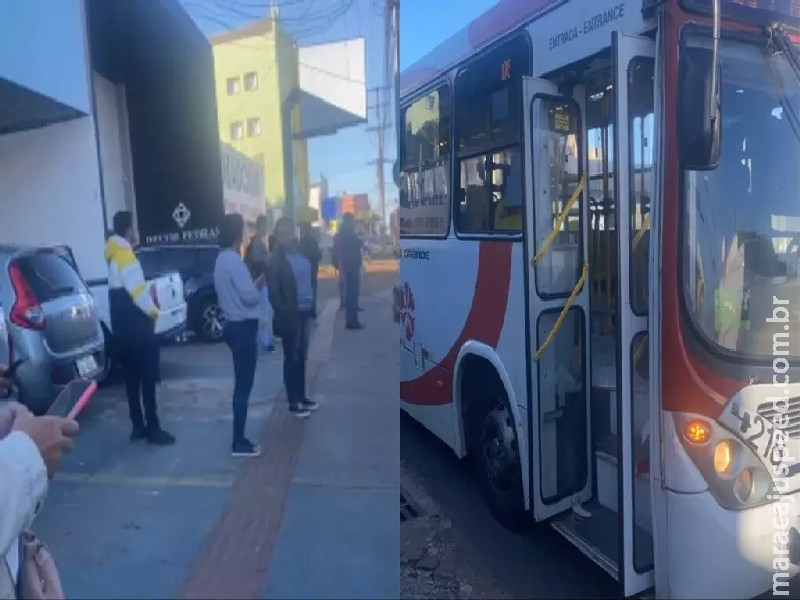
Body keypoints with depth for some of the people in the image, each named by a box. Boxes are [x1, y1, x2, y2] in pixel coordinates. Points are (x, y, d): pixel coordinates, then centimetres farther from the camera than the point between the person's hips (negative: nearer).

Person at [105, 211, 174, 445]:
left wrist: (148, 309, 10)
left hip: (122, 328, 9)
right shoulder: (125, 255, -14)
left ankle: (138, 427, 17)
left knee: (132, 379, 12)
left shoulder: (115, 255, 14)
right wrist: (153, 311, -5)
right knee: (148, 378, -5)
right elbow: (137, 290, -19)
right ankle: (153, 429, -2)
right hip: (136, 328, -9)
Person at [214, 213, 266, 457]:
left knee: (242, 383, 15)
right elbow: (250, 296, -22)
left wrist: (255, 282, 9)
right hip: (244, 327, -10)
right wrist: (260, 282, -3)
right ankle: (239, 442, 4)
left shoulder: (223, 259, 13)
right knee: (244, 385, -3)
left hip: (235, 325, 10)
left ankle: (239, 438, 22)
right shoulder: (233, 260, -18)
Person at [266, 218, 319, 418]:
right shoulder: (275, 261, -10)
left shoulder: (299, 254, 6)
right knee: (292, 359, 5)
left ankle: (301, 396, 30)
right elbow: (274, 294, -12)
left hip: (304, 312, 6)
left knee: (301, 357, 16)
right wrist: (285, 315, -15)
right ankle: (293, 402, 16)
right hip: (290, 316, -6)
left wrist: (312, 306, 8)